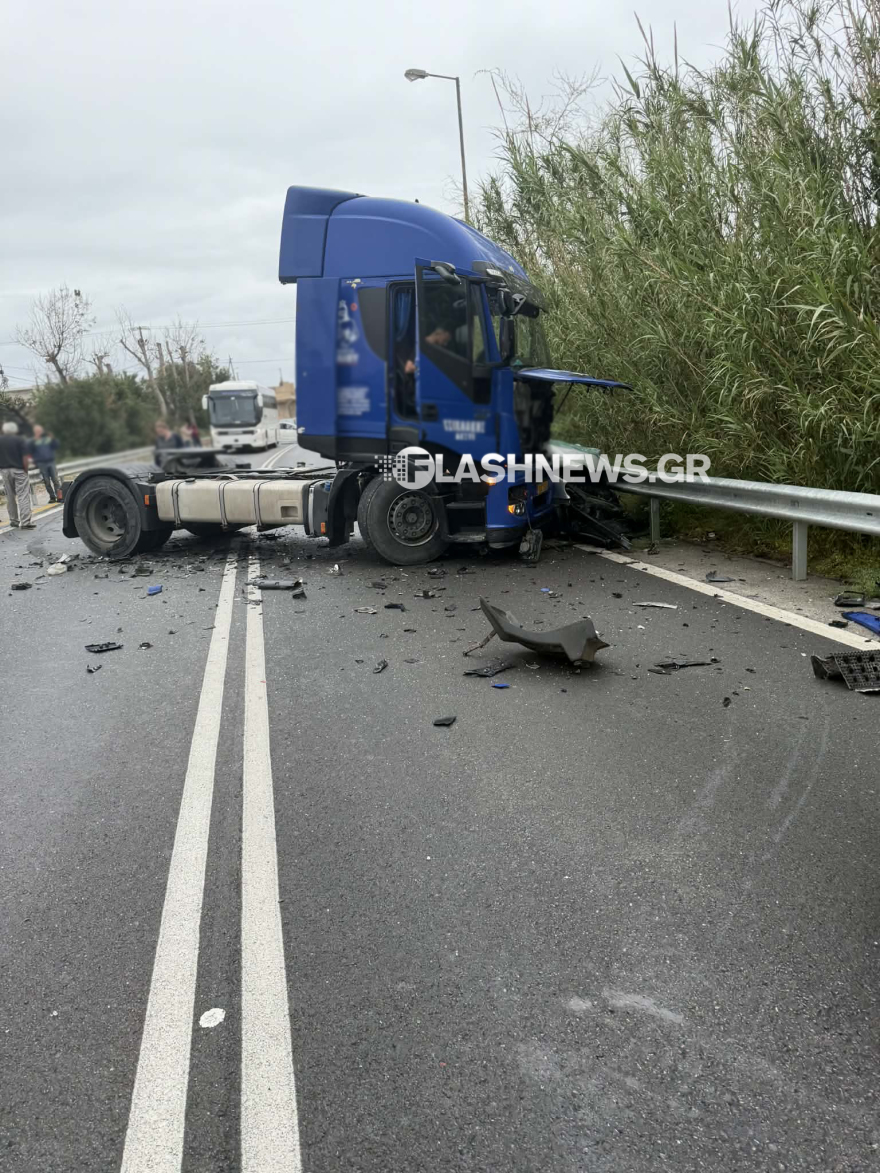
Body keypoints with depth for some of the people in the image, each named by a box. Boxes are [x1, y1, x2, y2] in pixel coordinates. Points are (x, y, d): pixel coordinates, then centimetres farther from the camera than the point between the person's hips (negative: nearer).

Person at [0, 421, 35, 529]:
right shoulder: (19, 440, -5)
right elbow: (25, 458, -10)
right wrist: (26, 471, -2)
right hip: (18, 470, -4)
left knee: (10, 497, 14)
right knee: (23, 496, -5)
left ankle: (13, 520, 18)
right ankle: (25, 522, -12)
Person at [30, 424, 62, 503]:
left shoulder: (48, 438, 10)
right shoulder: (33, 441, 5)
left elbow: (56, 446, 4)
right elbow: (31, 450, -9)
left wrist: (53, 438, -10)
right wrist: (34, 440, -17)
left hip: (51, 462, 1)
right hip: (41, 463, -1)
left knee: (55, 479, -5)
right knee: (47, 481, 1)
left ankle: (59, 495, -4)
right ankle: (52, 496, 6)